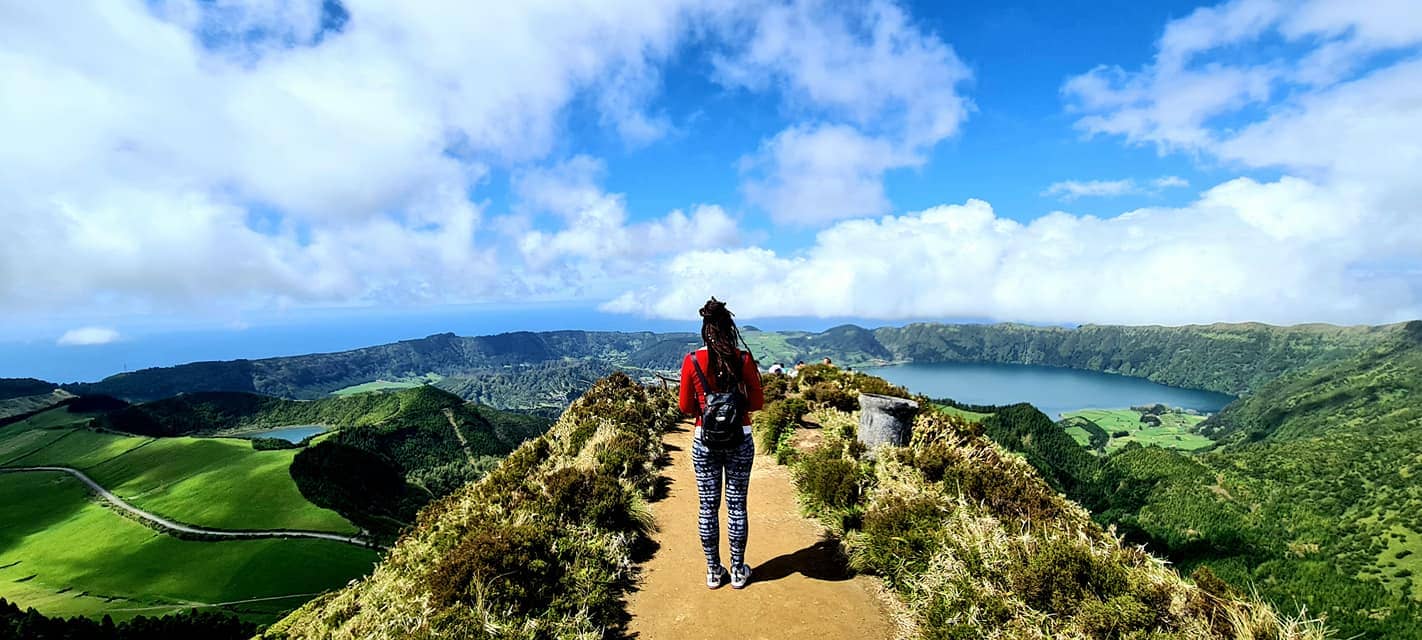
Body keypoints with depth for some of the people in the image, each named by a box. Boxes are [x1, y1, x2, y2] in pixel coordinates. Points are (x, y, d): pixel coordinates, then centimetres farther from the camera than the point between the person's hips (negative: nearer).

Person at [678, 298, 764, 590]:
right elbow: (757, 403, -2)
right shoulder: (743, 359, -9)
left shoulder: (692, 361, -8)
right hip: (740, 439, 0)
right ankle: (738, 571, 25)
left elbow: (686, 407, -2)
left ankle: (714, 571, 25)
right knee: (736, 505, 12)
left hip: (705, 440, 0)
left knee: (708, 506, 12)